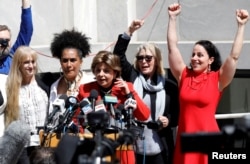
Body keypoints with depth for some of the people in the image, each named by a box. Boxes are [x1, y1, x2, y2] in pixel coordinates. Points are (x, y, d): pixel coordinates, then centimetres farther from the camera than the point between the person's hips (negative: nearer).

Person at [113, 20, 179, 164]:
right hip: (134, 147, 1)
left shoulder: (169, 86, 5)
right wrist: (130, 31, -10)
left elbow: (177, 115, 10)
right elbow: (119, 54, -2)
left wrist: (168, 120, -12)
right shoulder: (132, 78, 7)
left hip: (159, 149, 0)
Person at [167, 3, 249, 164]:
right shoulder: (184, 75, 6)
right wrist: (173, 18, 5)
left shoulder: (217, 79, -2)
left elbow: (234, 56, -10)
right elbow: (172, 48, 5)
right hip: (185, 137, 3)